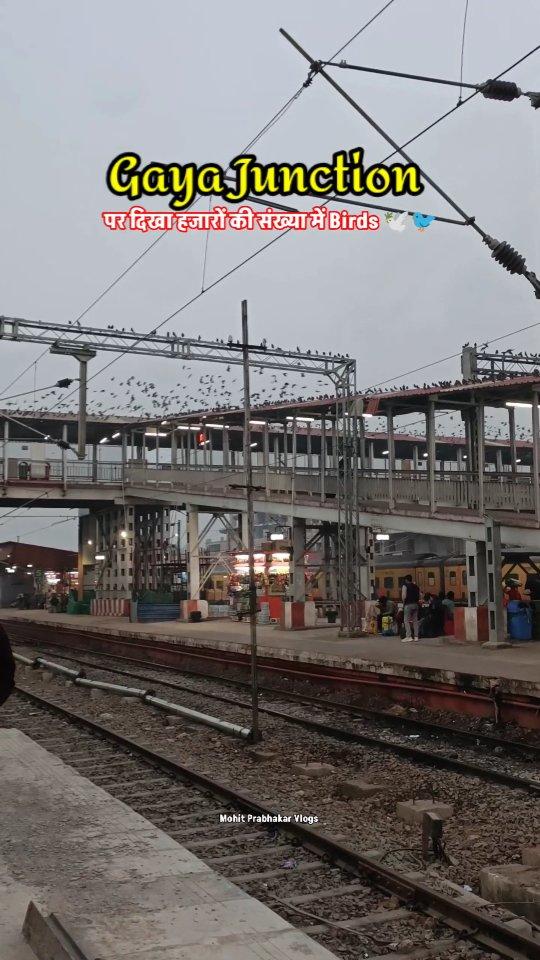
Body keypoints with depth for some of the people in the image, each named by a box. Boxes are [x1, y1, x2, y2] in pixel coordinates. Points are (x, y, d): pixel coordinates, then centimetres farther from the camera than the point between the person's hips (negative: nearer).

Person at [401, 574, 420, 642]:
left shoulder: (405, 586, -6)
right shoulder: (416, 586, 12)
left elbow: (403, 596, -15)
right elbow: (419, 595, 13)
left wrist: (404, 602, 0)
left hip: (408, 604, -6)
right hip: (415, 604, 6)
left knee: (406, 620, -5)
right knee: (415, 620, 10)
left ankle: (408, 636, -13)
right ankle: (416, 636, 11)